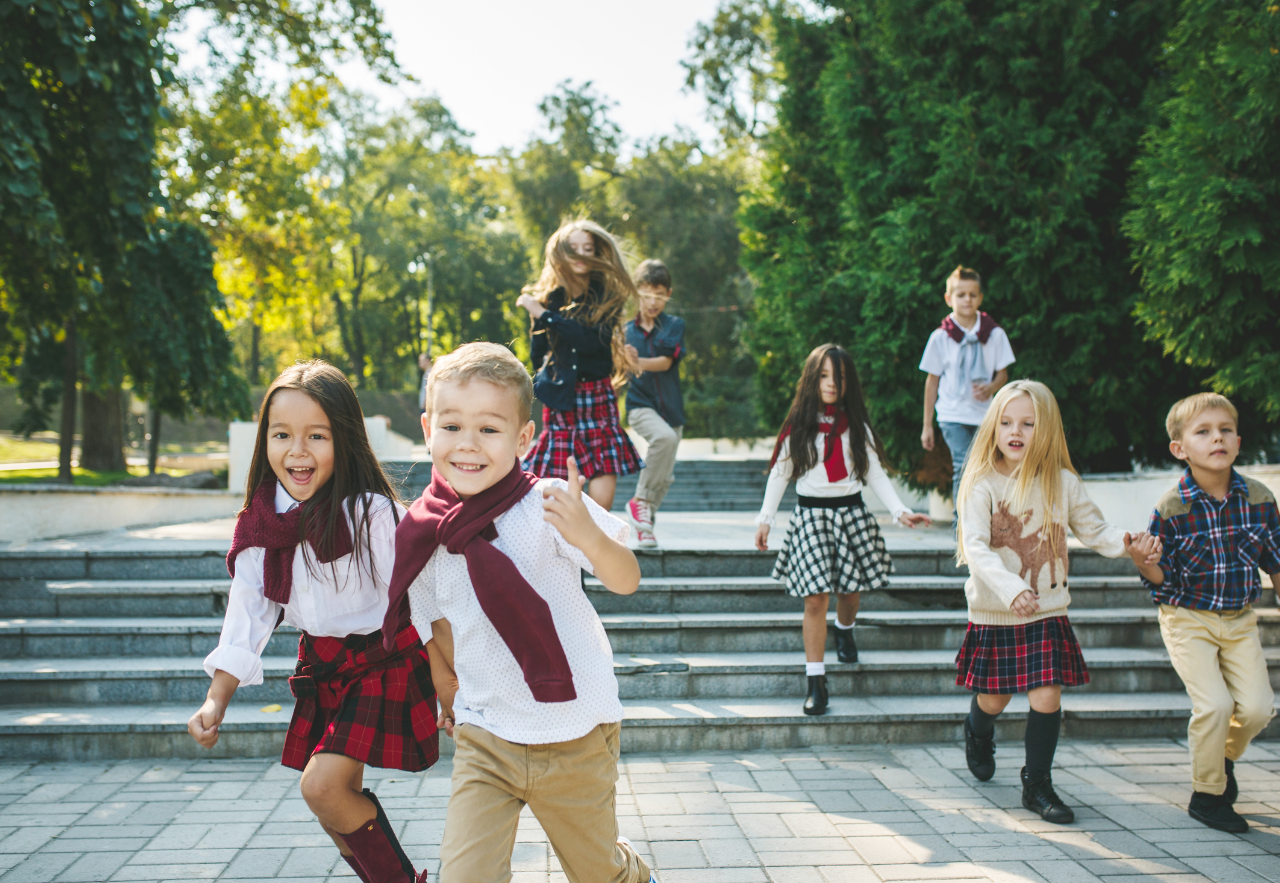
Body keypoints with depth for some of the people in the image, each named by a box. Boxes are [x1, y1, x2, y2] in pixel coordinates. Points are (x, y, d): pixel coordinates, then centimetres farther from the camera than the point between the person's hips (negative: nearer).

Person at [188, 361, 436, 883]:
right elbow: (249, 611, 1)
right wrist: (217, 701, -4)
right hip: (320, 666, 6)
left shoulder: (374, 515, -22)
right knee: (338, 806, 12)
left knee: (323, 786, -17)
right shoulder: (262, 523, -5)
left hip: (384, 663, -6)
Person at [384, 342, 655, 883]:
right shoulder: (422, 535, -7)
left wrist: (589, 537, -42)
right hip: (485, 739, 2)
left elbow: (625, 582, -23)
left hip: (575, 738, -2)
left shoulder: (547, 504, -17)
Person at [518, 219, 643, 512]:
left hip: (598, 402, -1)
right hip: (560, 403, 1)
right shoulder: (550, 298, 5)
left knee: (601, 503, -9)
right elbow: (538, 357, 12)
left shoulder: (607, 297, 1)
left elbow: (591, 340, -16)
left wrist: (544, 315, -14)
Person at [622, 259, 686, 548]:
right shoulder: (626, 330, 4)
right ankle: (640, 500, -21)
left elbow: (667, 362, -12)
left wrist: (639, 362, -28)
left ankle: (645, 528, 22)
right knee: (665, 437, -34)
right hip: (640, 405, -2)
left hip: (670, 406, 3)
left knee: (663, 475, 4)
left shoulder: (675, 326, 3)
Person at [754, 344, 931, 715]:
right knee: (815, 598, -9)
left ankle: (845, 630, 47)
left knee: (850, 589, 10)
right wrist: (765, 518, -1)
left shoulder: (856, 427, 6)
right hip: (811, 514, -2)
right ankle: (816, 682, -5)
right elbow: (779, 472, 4)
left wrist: (900, 511, -6)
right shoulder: (799, 427, 1)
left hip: (852, 511, 2)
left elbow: (875, 472, 6)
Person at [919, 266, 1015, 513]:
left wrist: (991, 388, -14)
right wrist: (927, 425, 8)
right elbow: (932, 381, 7)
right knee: (964, 468, -16)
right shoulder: (941, 337, 1)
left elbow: (1003, 373, 11)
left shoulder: (995, 334, 4)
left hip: (986, 414, 2)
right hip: (953, 415, -2)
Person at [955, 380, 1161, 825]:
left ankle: (1037, 785, 12)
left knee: (1047, 696, -5)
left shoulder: (1063, 483, -1)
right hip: (994, 615, -2)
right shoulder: (982, 484, -11)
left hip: (1048, 613, 2)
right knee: (993, 699, 10)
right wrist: (1011, 589, -36)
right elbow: (976, 546, -21)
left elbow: (1095, 531, 7)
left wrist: (1128, 543, -14)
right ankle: (979, 734, 46)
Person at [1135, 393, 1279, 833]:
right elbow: (1166, 582, -11)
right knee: (1214, 704, -15)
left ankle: (1224, 755, 31)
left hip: (1240, 619, 4)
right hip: (1188, 619, -4)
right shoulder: (1171, 508, -16)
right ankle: (1206, 794, 7)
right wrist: (1146, 565, -30)